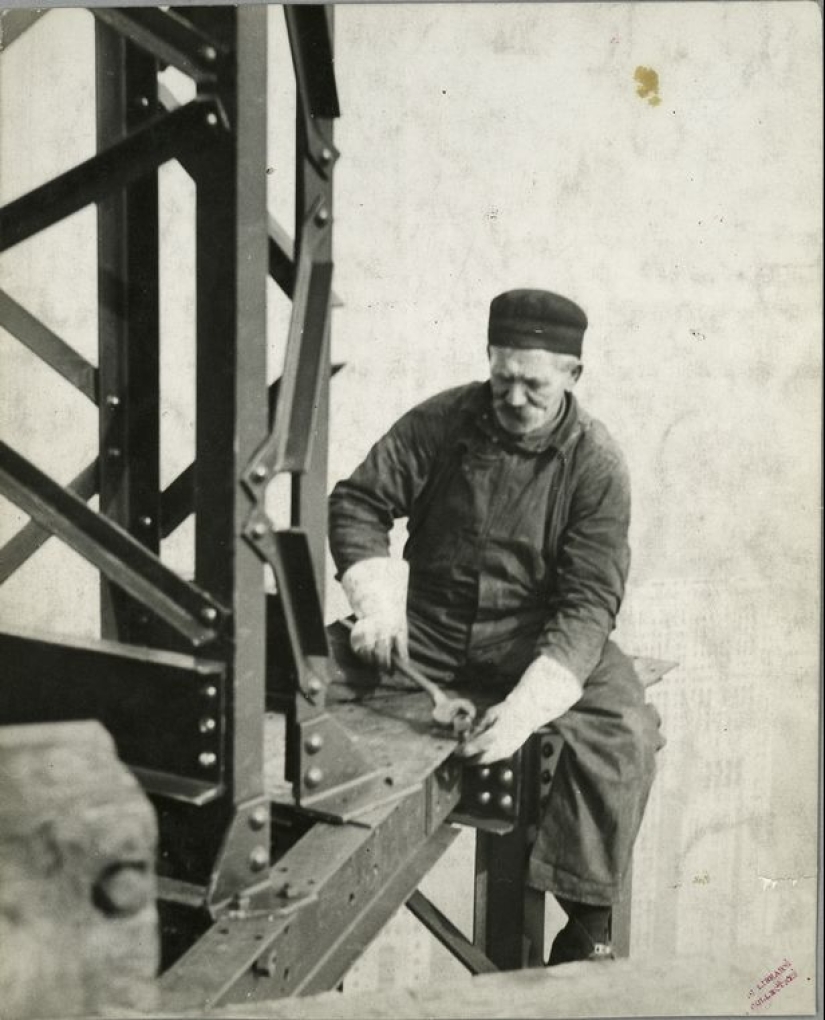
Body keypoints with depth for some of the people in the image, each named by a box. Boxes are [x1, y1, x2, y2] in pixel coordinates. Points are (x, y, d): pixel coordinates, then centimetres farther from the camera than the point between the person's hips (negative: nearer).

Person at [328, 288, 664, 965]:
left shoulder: (595, 463, -11)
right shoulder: (442, 421, -4)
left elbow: (589, 601, -17)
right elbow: (359, 501, 0)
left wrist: (526, 705, -32)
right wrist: (377, 600, -19)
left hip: (538, 634, -1)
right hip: (429, 625, 2)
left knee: (625, 731, -27)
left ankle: (587, 921, -12)